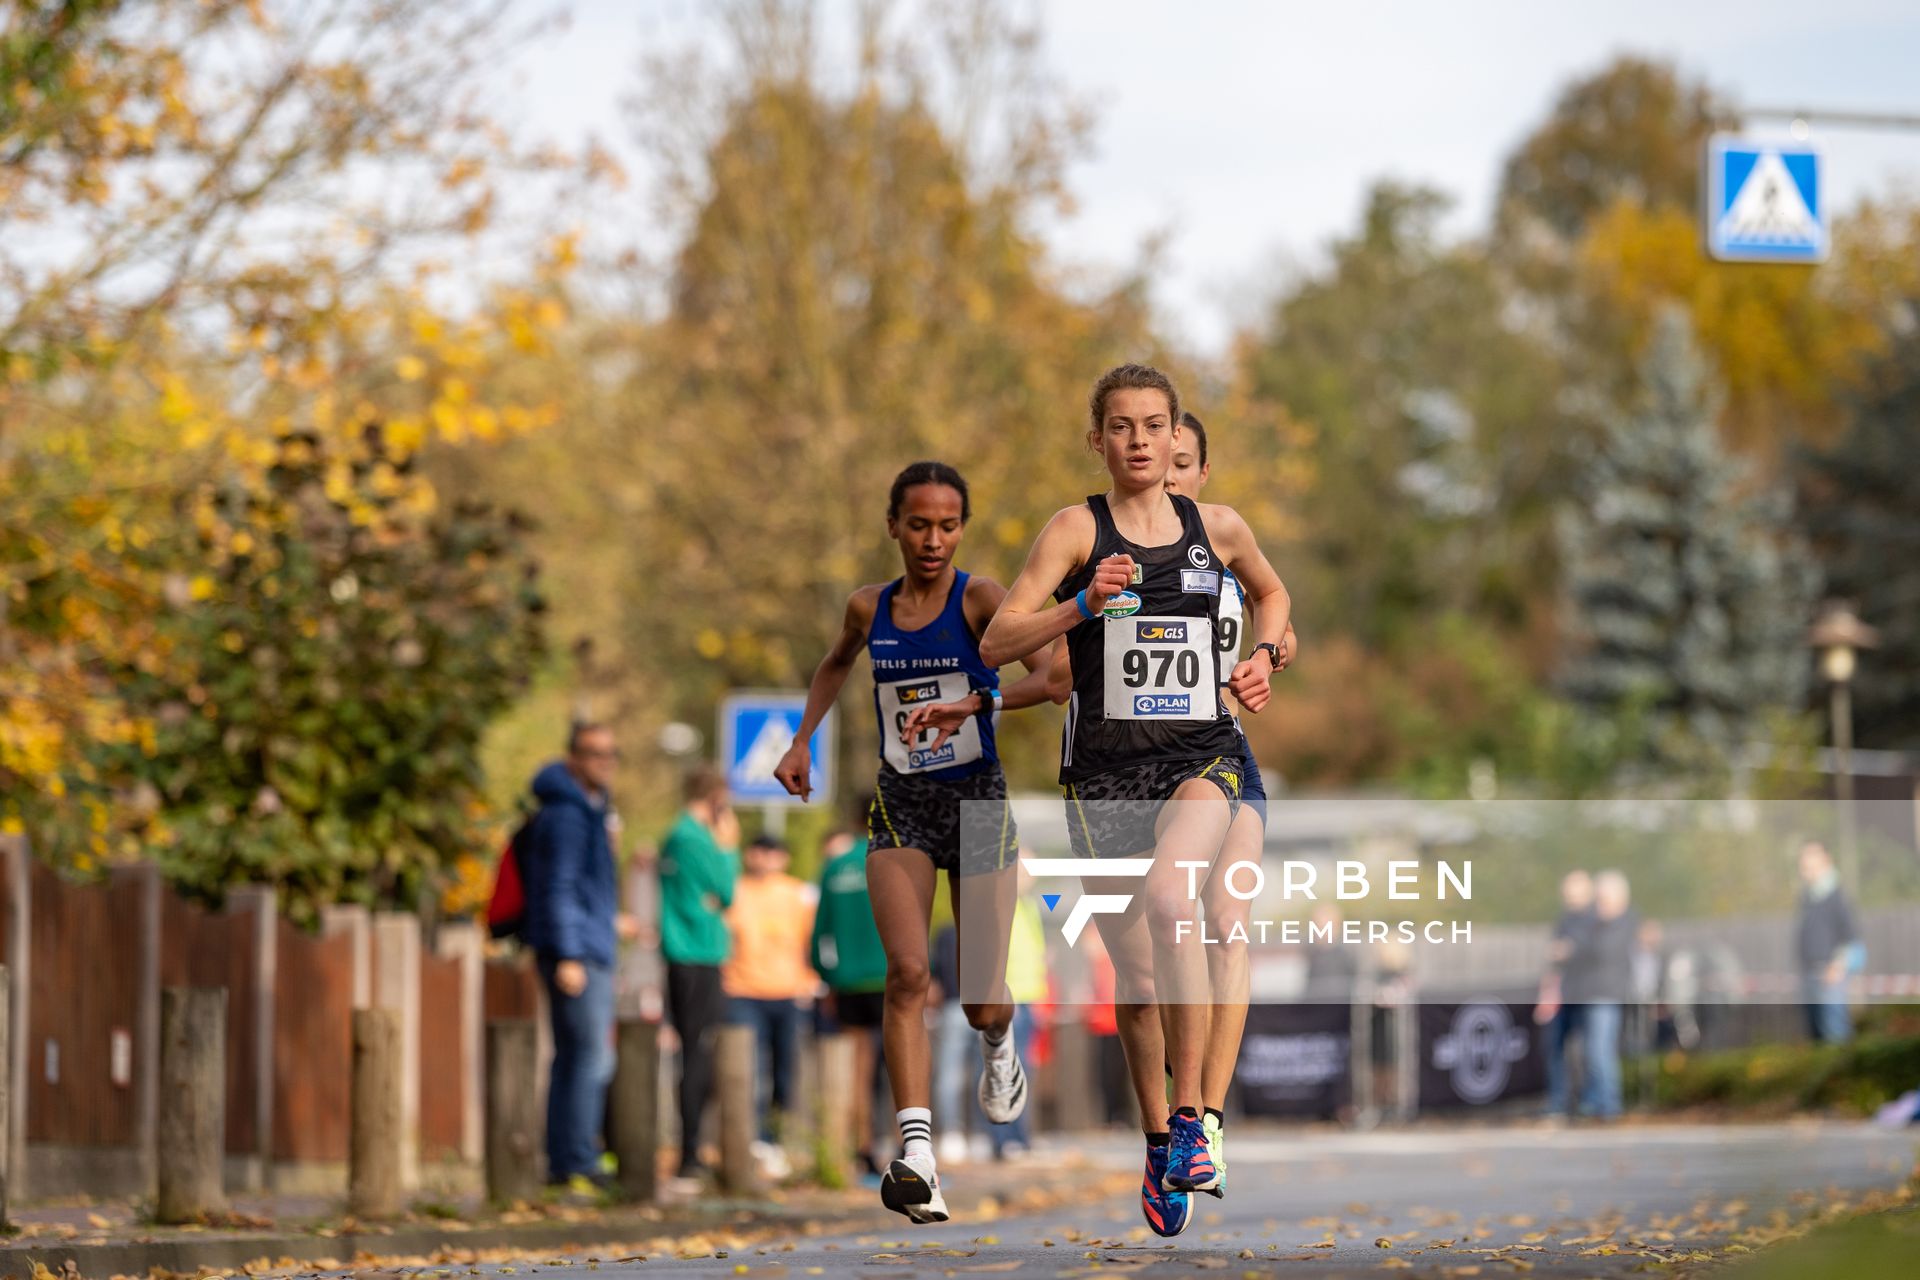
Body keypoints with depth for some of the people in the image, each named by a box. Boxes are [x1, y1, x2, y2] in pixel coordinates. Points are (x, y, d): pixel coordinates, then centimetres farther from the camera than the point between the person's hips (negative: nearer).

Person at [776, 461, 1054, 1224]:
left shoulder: (980, 599, -9)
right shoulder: (869, 609, 4)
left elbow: (1053, 677, -24)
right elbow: (837, 663, 29)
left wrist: (974, 704, -37)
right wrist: (802, 743, 18)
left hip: (978, 802, -2)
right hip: (901, 808, 2)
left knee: (981, 1003, 7)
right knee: (907, 970, -22)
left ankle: (998, 1044, 47)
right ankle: (917, 1156, -31)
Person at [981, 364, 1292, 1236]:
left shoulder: (1217, 527, 8)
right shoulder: (1077, 528, 0)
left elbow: (1271, 590, 31)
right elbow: (996, 643, -7)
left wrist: (1265, 656, 12)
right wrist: (1083, 605, -21)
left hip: (1201, 761, 0)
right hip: (1104, 771, 0)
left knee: (1166, 895, -31)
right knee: (1135, 977, 4)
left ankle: (1190, 1114, -26)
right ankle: (1158, 1147, 25)